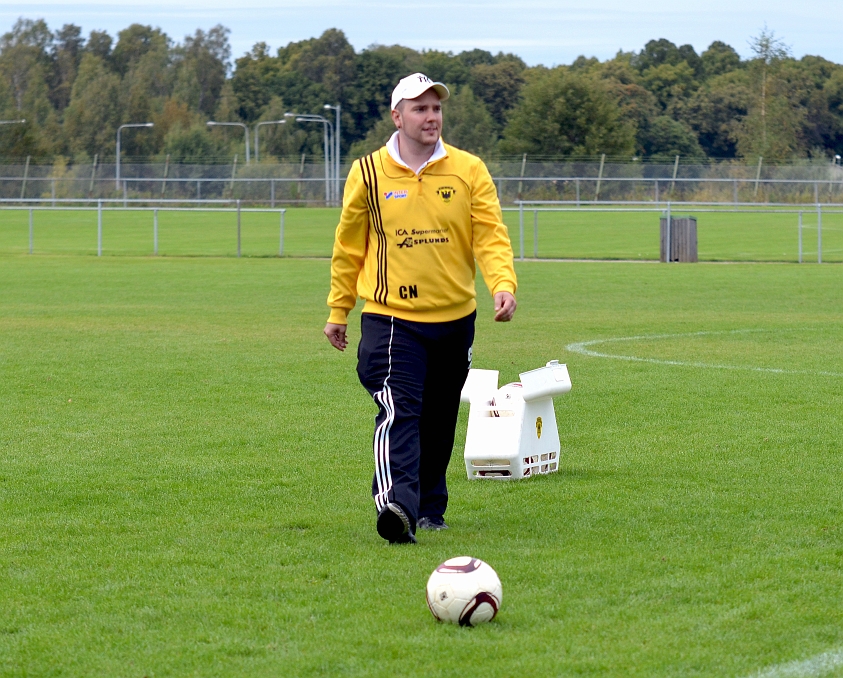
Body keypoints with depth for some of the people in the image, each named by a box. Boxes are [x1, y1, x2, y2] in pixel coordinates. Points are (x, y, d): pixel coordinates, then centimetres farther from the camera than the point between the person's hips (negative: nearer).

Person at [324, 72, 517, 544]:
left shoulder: (469, 170, 2)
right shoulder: (368, 173, 0)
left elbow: (491, 235, -5)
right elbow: (348, 247, 9)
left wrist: (503, 284, -22)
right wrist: (339, 311, 12)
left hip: (454, 317, 3)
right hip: (391, 317, -3)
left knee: (439, 421, 14)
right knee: (398, 413, -20)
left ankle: (430, 506, 31)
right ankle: (397, 506, -35)